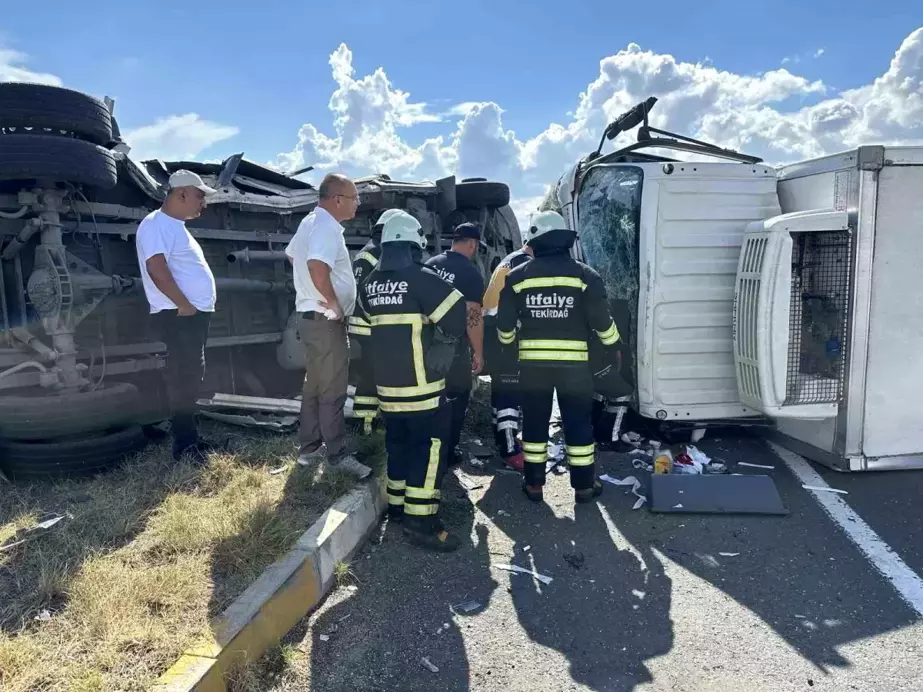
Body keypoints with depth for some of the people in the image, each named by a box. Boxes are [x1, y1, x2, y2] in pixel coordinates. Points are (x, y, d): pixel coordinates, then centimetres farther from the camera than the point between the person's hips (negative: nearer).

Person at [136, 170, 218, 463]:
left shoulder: (176, 227, 21)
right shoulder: (157, 225, -12)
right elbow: (157, 268, -24)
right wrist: (184, 305, -20)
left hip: (195, 315, 10)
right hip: (179, 316, -10)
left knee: (190, 379, 14)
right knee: (184, 381, -7)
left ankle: (189, 438, 23)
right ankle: (185, 445, 0)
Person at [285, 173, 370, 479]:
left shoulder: (310, 222, 14)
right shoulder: (327, 227, -19)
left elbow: (291, 255, 29)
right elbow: (317, 267, -36)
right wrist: (334, 305, -22)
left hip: (311, 317, 10)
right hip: (326, 321, -10)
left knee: (314, 387, 16)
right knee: (332, 391, -2)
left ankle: (310, 448, 26)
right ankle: (338, 454, 8)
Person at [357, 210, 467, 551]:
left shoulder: (370, 283, 8)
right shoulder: (421, 277, -13)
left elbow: (366, 323, 19)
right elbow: (458, 316, -15)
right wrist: (444, 338, 2)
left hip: (386, 381, 7)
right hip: (420, 382, -7)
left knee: (399, 442, 18)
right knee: (429, 445, -3)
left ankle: (398, 504, 28)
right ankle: (421, 520, -4)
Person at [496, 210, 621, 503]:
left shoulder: (517, 276, 0)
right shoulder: (584, 275, -3)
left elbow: (505, 321, 3)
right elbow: (601, 318, -3)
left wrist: (506, 346, 22)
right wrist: (613, 347, 13)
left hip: (533, 361, 1)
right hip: (573, 361, -1)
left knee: (534, 423, 12)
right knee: (578, 423, 8)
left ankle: (534, 484, 19)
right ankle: (584, 485, 16)